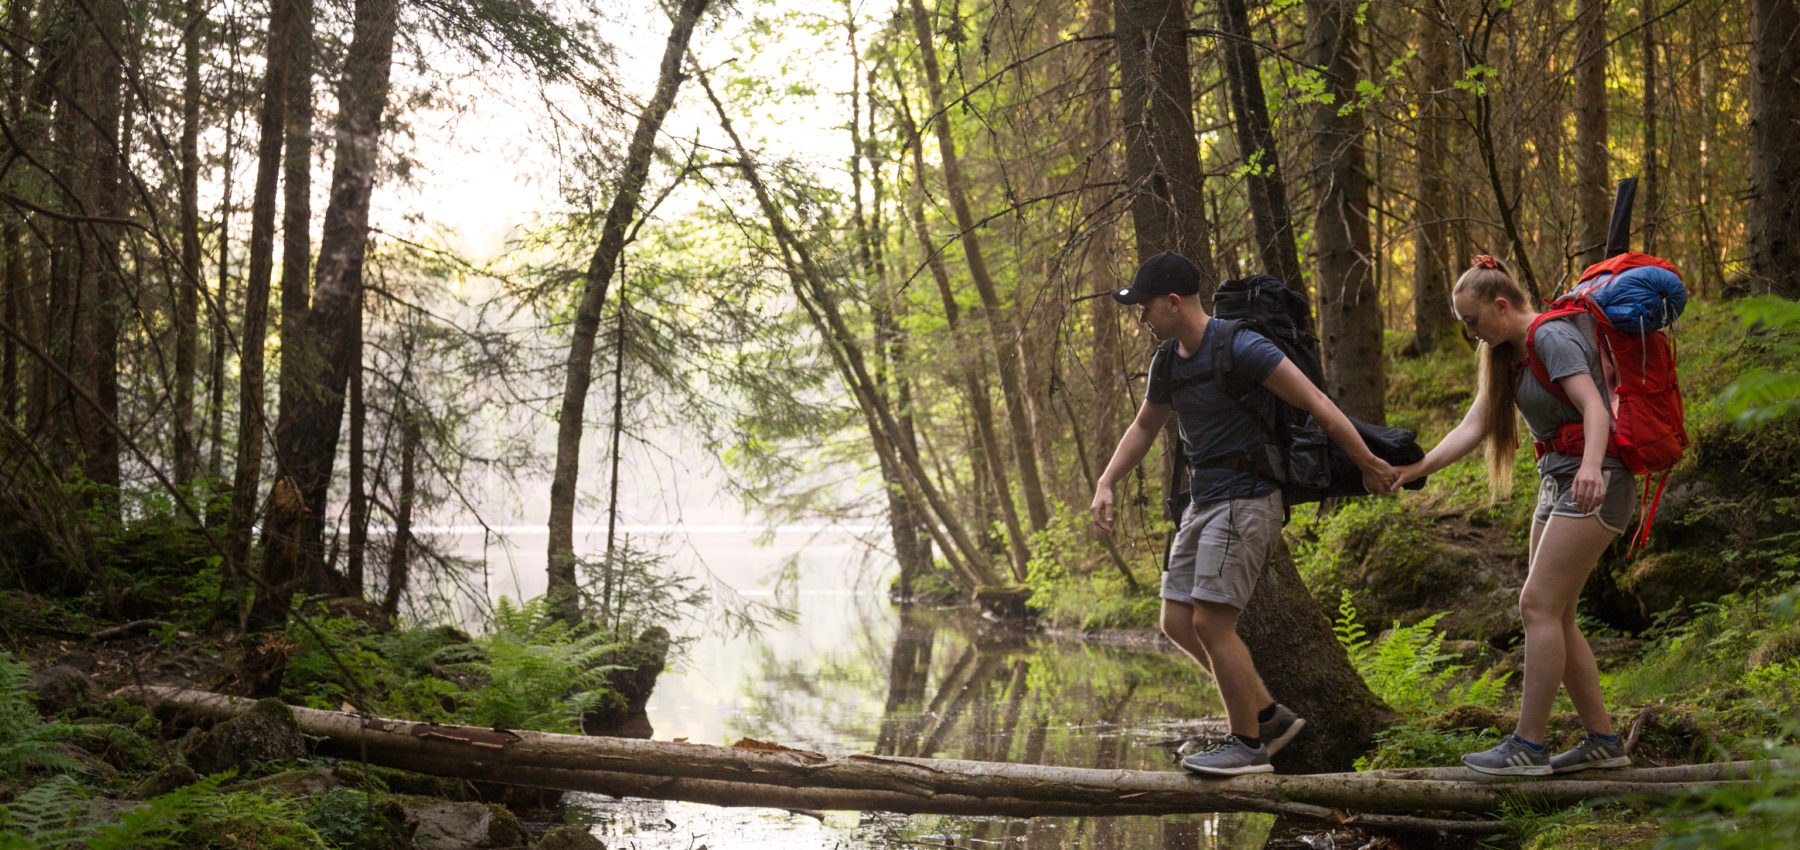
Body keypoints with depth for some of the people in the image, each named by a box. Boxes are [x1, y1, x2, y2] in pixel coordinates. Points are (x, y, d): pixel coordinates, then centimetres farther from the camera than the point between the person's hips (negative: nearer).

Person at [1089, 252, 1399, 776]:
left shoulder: (1241, 349, -18)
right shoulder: (1169, 362, 9)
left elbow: (1318, 405, -16)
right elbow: (1144, 428, 25)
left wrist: (1367, 465, -12)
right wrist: (1105, 485, 15)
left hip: (1246, 501, -9)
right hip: (1203, 502, 9)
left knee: (1211, 624, -11)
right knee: (1178, 623, 6)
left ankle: (1249, 744, 4)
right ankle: (1269, 715, 18)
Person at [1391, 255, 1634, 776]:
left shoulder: (1552, 338, -14)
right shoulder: (1507, 356, 14)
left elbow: (1594, 408, -27)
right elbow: (1472, 427, 8)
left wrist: (1591, 466, -44)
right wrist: (1418, 467, -4)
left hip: (1595, 485, -10)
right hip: (1556, 484, 10)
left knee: (1539, 606, -13)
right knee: (1554, 615, 7)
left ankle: (1528, 746, -11)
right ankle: (1602, 741, 11)